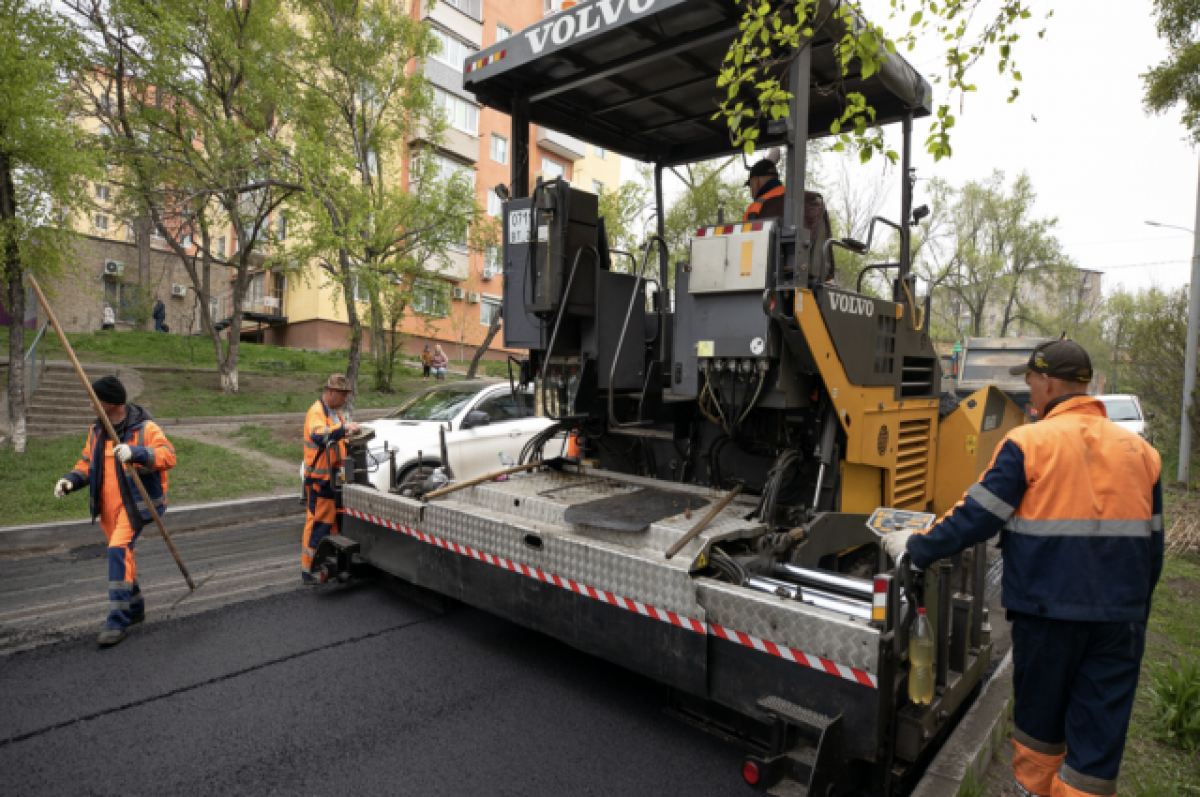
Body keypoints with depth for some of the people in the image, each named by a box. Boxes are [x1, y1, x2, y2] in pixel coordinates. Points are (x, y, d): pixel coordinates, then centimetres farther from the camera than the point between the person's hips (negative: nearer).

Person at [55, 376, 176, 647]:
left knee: (119, 551, -20)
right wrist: (71, 480, -3)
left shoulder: (145, 429, -13)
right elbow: (87, 463, 17)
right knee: (121, 555, 16)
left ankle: (117, 621, -14)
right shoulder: (97, 431, 10)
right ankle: (135, 608, 33)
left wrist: (135, 452, -41)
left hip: (135, 503, -8)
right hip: (107, 505, 8)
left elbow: (168, 455, -26)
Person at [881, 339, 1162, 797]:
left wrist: (916, 548, 0)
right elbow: (1151, 545, 12)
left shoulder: (1028, 444, -11)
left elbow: (976, 517, -12)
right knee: (1101, 732, 10)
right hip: (1121, 618, 4)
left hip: (1049, 609, -3)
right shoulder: (1139, 450, 6)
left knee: (1040, 718, 16)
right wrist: (1137, 611, 22)